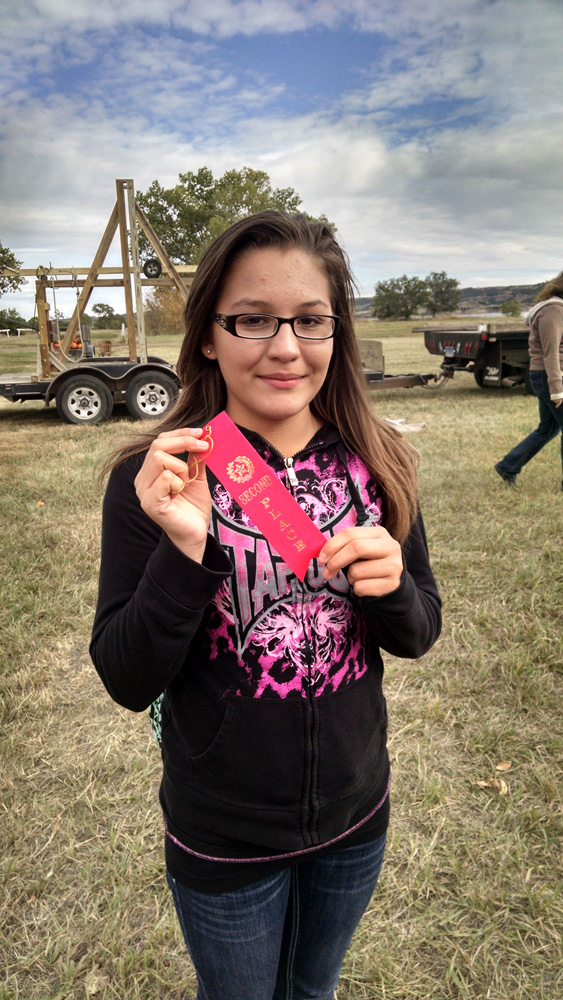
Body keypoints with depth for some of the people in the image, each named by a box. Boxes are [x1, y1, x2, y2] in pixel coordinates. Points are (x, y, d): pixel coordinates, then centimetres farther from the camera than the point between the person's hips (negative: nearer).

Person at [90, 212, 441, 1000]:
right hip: (223, 842, -2)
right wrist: (184, 551, -34)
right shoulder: (156, 476, -19)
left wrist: (392, 584, -24)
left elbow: (419, 634, -2)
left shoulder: (376, 463, -9)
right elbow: (127, 682, -17)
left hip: (357, 814, 3)